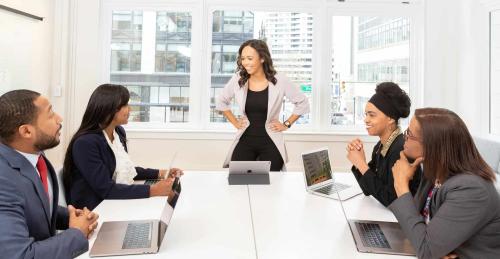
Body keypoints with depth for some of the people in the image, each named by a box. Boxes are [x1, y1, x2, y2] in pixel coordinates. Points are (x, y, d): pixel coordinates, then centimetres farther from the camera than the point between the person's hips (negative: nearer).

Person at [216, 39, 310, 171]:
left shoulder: (279, 80, -9)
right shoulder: (237, 80, -2)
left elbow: (302, 103, 4)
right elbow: (221, 102, 17)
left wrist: (286, 124, 1)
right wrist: (235, 122, 10)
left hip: (271, 142, -2)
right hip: (245, 141, 2)